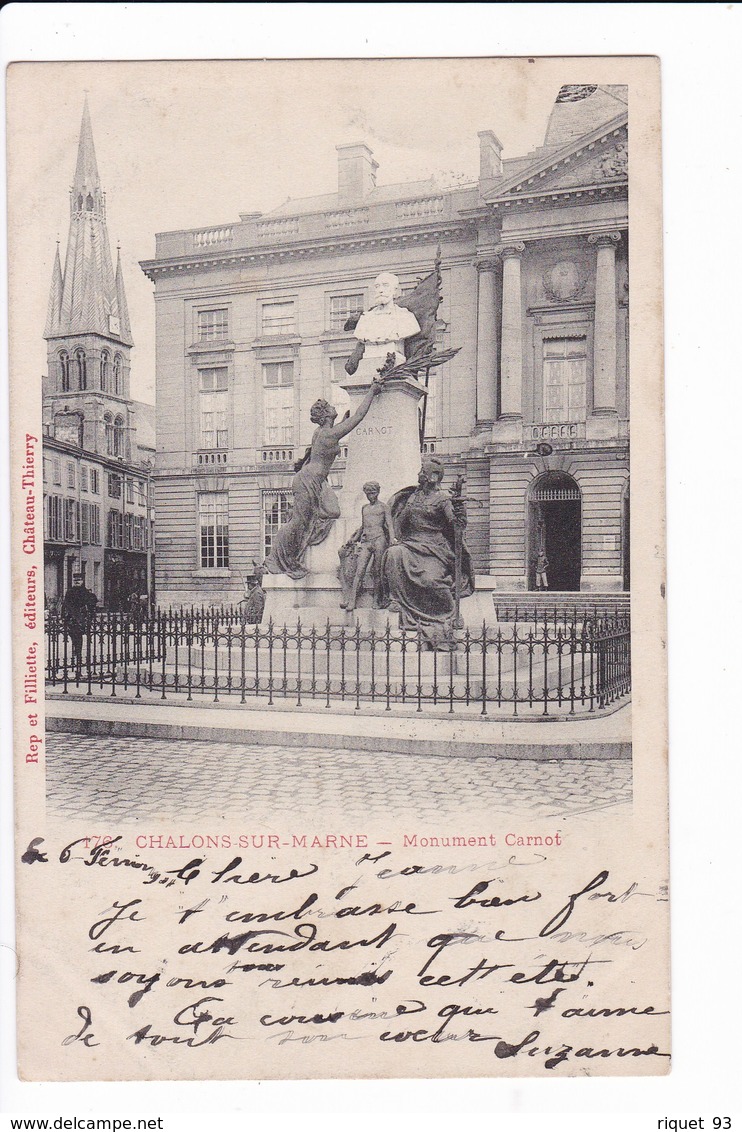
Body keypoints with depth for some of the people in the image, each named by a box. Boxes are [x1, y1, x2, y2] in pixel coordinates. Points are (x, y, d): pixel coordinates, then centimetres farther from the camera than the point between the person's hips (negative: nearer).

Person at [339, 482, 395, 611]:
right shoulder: (364, 508, 22)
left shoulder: (383, 507, 9)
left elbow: (389, 525, 2)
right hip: (365, 541, 4)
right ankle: (351, 600, -16)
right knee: (359, 571, -8)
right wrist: (354, 539, 31)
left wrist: (392, 540, -12)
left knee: (376, 571, -4)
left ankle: (376, 600, 2)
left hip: (379, 539, -3)